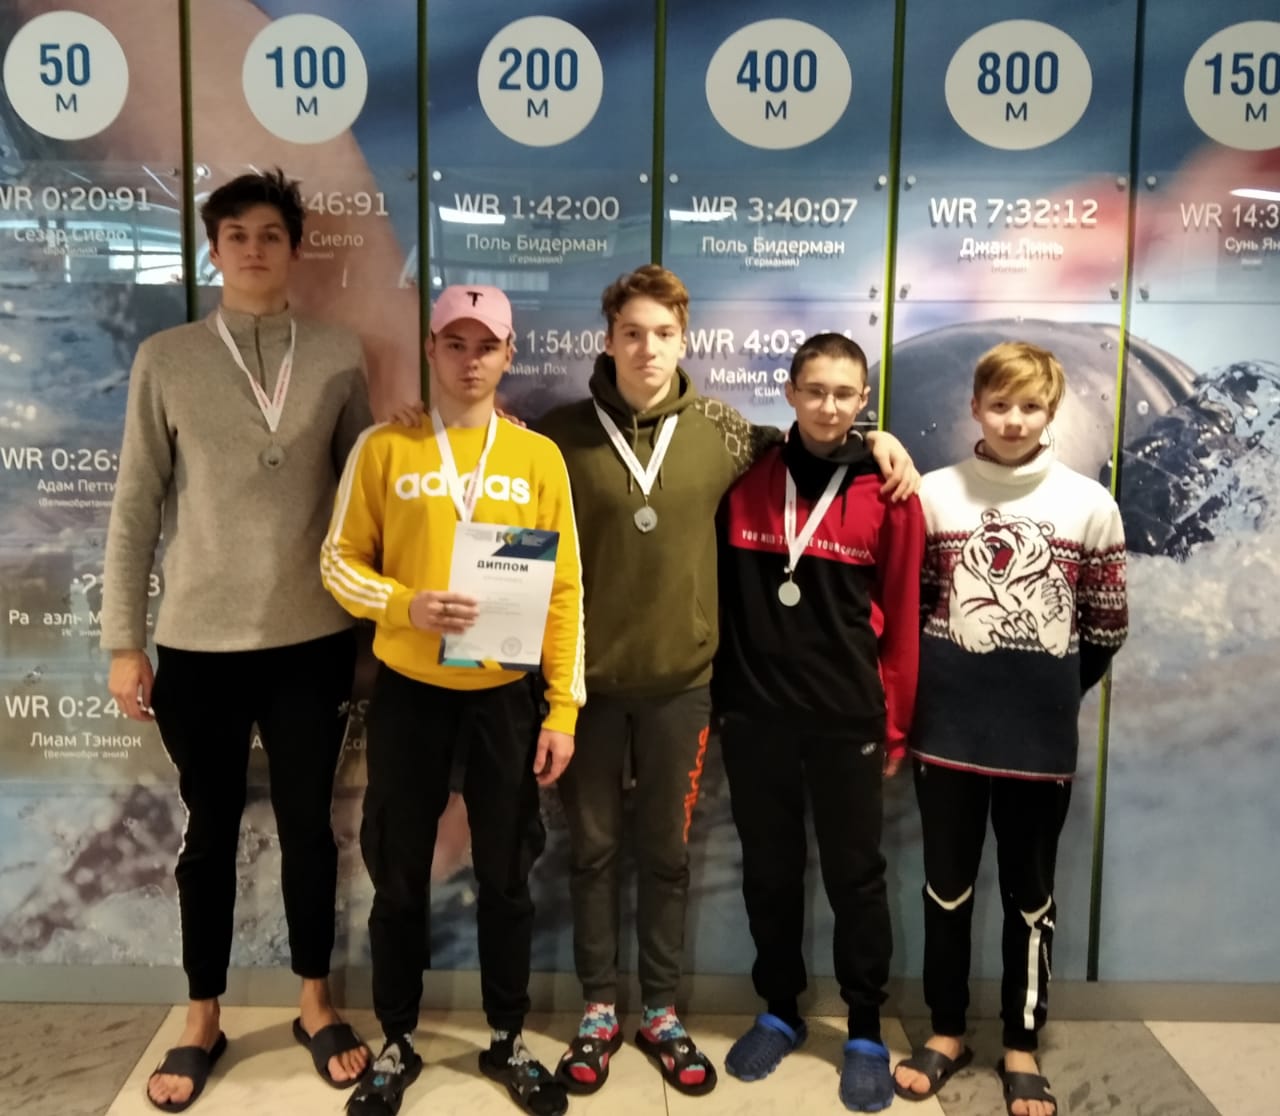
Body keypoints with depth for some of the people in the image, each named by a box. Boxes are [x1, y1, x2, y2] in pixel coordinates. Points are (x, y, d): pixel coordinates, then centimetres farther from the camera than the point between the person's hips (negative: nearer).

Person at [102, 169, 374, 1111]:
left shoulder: (339, 356, 0)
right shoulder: (166, 359, -1)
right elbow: (136, 508, 0)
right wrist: (125, 641, -2)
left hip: (313, 639, 1)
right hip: (198, 643, 0)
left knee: (309, 825, 12)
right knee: (211, 833, 13)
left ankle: (316, 1007, 31)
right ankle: (202, 1023, 31)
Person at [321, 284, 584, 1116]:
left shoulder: (539, 457, 1)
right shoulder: (383, 448, -1)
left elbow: (564, 591, 0)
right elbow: (340, 563, 0)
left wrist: (563, 708, -3)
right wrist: (406, 606, -19)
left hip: (506, 694, 1)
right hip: (409, 692, 0)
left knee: (507, 873, 11)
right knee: (400, 874, 11)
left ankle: (509, 1039, 31)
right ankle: (398, 1042, 31)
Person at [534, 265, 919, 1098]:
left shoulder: (718, 429, -1)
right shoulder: (562, 433, -5)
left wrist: (871, 435, 4)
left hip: (682, 680, 1)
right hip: (585, 679, -1)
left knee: (668, 855, 13)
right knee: (594, 850, 12)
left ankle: (661, 1013, 31)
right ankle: (599, 1012, 30)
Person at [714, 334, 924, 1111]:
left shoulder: (889, 494, -4)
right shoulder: (745, 483, 1)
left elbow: (902, 618, -2)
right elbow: (720, 597, 6)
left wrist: (895, 725, -1)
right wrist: (717, 696, 5)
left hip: (849, 720, -2)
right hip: (755, 716, 2)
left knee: (855, 877, 9)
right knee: (770, 872, 14)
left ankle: (867, 1032, 25)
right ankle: (780, 1012, 31)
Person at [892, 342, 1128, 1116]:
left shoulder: (1090, 504, -2)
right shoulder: (933, 495, -1)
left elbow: (1107, 627, 5)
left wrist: (1053, 693, 10)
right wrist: (923, 694, 7)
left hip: (1042, 733, 0)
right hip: (950, 727, 1)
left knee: (1031, 892, 11)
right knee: (948, 886, 12)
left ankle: (1022, 1046, 28)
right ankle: (947, 1031, 29)